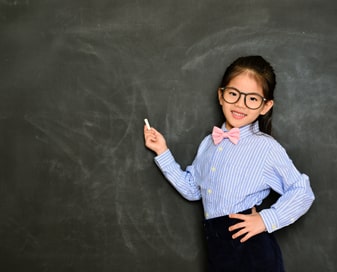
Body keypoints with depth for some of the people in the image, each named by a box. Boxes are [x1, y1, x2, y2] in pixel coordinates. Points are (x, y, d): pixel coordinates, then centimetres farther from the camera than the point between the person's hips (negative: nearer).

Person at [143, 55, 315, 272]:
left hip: (252, 248, -5)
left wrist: (267, 219, -15)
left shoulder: (267, 147, -9)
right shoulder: (209, 143, 10)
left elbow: (303, 192, -6)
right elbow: (192, 188, 15)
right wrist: (163, 152, 13)